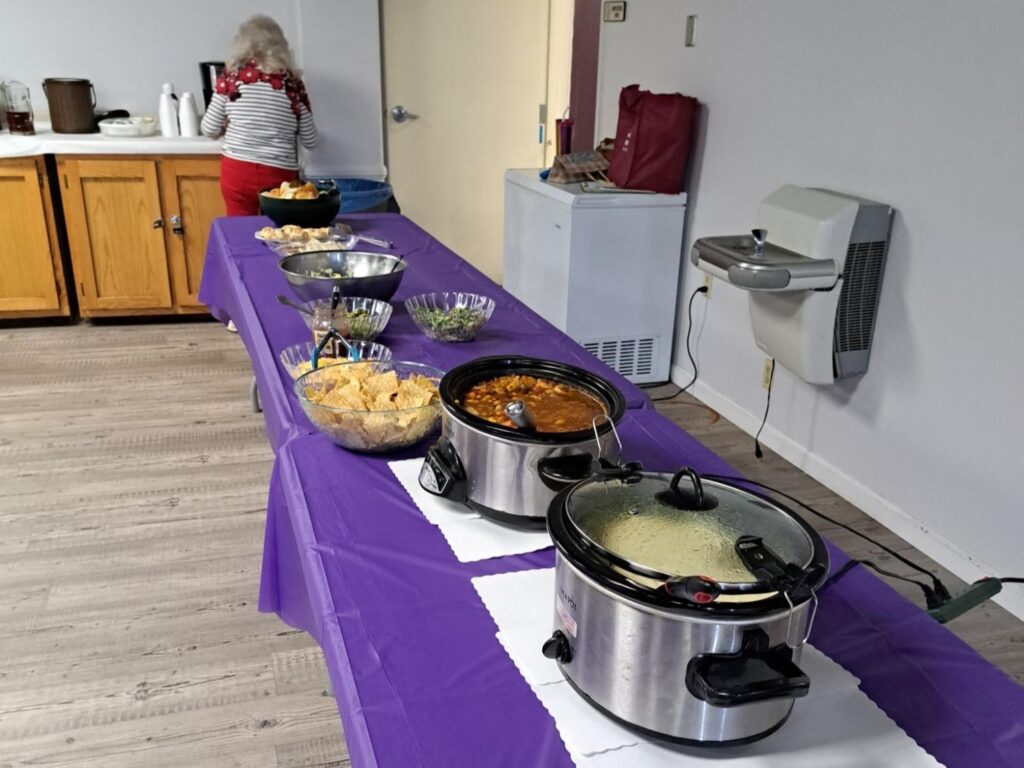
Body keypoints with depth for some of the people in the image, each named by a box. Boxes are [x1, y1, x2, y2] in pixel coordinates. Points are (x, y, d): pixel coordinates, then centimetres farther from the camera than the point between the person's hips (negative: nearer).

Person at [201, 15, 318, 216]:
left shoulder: (232, 75, -1)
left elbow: (209, 129, 4)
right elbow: (310, 141, 5)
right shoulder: (291, 81, -1)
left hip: (237, 171, 0)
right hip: (279, 175, 0)